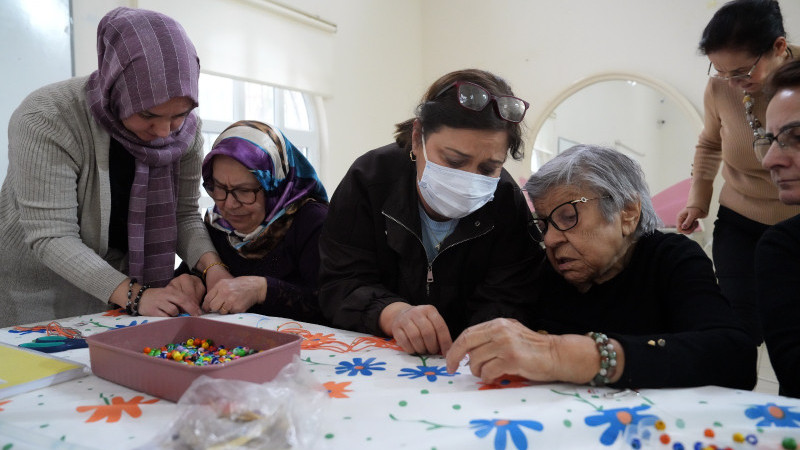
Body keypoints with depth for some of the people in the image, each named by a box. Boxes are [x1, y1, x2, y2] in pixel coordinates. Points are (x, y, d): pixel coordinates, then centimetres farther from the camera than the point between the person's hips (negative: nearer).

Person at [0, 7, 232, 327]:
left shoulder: (185, 130, -12)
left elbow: (183, 214, -6)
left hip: (126, 279, 4)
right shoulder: (45, 121, -26)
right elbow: (50, 237, -28)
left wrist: (210, 265, -25)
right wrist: (134, 295, -37)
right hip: (38, 289, -3)